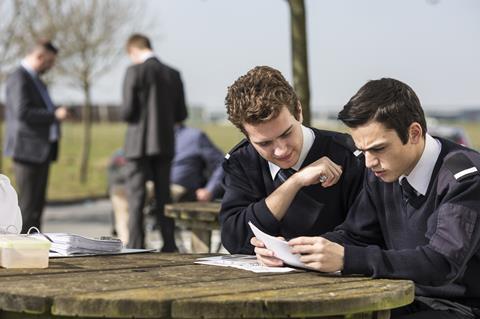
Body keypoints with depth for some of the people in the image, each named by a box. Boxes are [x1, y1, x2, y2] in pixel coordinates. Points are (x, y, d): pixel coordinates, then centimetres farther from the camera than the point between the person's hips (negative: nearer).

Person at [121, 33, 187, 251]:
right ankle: (169, 247, 14)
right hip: (165, 143, 5)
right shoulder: (173, 74, 5)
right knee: (163, 196, 12)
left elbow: (128, 111, -13)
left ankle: (135, 247, -1)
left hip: (139, 143, -5)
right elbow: (181, 113, 6)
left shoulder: (135, 71, -10)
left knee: (135, 198, 1)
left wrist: (130, 118, 10)